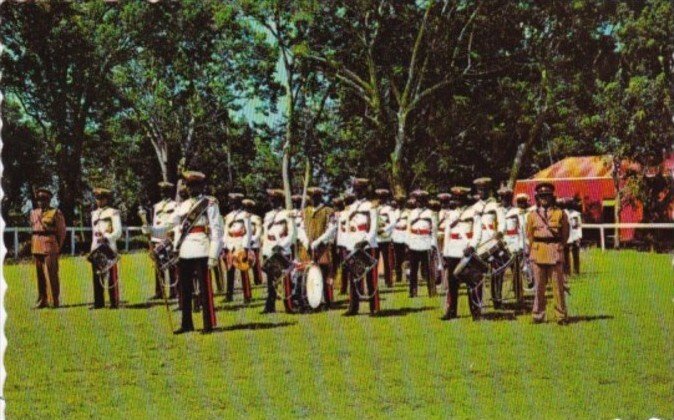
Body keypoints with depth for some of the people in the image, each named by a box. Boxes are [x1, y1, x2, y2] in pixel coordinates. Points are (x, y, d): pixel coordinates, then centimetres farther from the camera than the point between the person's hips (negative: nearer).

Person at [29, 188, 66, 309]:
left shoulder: (56, 213, -1)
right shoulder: (33, 213, 15)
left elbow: (62, 231, 1)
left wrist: (58, 247, -1)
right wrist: (33, 244, 13)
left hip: (50, 246, -5)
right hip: (36, 247, 5)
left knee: (51, 274, -4)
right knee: (40, 274, 7)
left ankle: (54, 301, 0)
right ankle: (42, 300, 13)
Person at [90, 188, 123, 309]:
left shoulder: (113, 213, 2)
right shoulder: (94, 214, 21)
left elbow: (118, 232, -6)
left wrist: (106, 238, -20)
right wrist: (93, 248, 14)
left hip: (109, 248, -6)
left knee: (112, 276, -4)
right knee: (97, 276, 3)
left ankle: (115, 302, -1)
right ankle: (98, 302, 8)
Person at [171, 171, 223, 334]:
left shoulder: (210, 204, -1)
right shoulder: (183, 206, 16)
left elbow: (216, 231, -6)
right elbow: (177, 228, 17)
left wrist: (213, 255, -12)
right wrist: (176, 250, 6)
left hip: (201, 253, -6)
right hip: (184, 253, 6)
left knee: (204, 289, -3)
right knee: (184, 290, 9)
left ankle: (208, 324, 3)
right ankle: (186, 323, 18)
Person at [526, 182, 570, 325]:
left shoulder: (560, 214, 6)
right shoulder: (532, 215, 11)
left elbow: (565, 234, 9)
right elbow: (529, 235, 14)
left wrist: (557, 248, 5)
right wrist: (535, 248, 8)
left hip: (555, 253, -1)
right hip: (538, 253, 1)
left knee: (558, 286, -2)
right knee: (539, 286, 3)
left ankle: (561, 316, 3)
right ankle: (538, 315, 8)